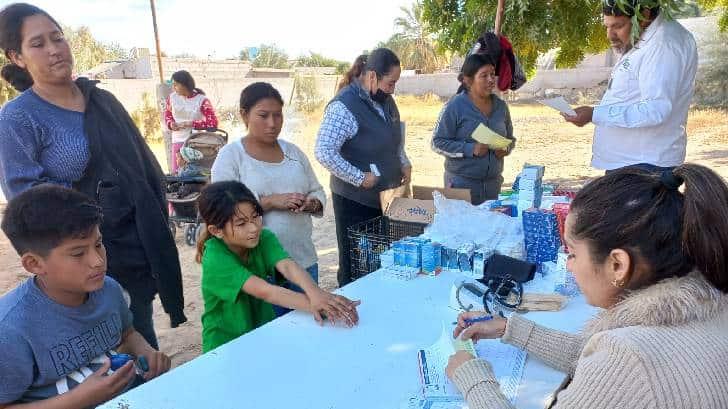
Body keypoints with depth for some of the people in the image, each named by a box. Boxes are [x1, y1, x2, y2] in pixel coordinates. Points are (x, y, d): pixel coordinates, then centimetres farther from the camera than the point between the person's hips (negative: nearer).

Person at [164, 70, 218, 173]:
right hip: (178, 141, 4)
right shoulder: (172, 97, 0)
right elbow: (167, 113, 19)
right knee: (176, 172, 5)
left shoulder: (202, 100, -13)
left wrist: (191, 124, -20)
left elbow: (213, 123, -18)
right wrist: (171, 123, -3)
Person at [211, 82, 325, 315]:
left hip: (304, 259, 5)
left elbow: (318, 192, 13)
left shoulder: (293, 151, 10)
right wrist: (270, 201, -21)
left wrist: (311, 204, -10)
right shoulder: (230, 155, -4)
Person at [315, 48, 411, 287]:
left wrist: (404, 163, 7)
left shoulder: (386, 100, 8)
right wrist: (359, 178, -22)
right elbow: (324, 153, -24)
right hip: (356, 201, -8)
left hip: (387, 196, 8)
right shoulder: (344, 106, -19)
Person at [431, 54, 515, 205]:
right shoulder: (454, 107, -10)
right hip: (461, 182, -5)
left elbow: (510, 138, 19)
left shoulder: (500, 106, 7)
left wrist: (506, 148, -4)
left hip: (494, 181, 5)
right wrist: (471, 149, -21)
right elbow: (438, 142, -11)